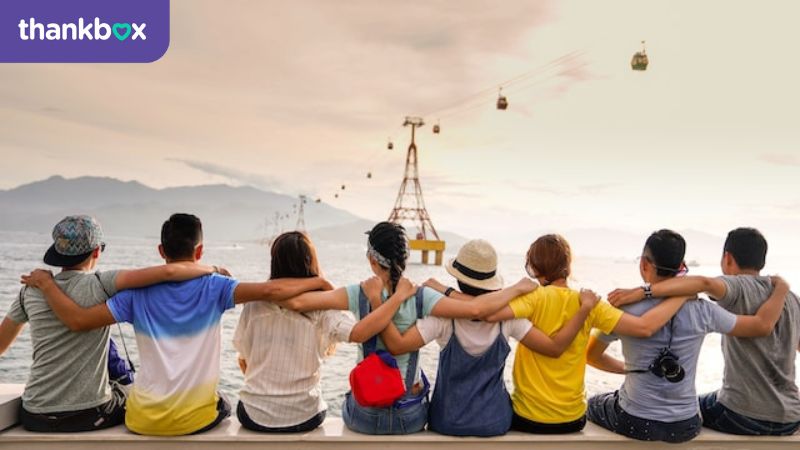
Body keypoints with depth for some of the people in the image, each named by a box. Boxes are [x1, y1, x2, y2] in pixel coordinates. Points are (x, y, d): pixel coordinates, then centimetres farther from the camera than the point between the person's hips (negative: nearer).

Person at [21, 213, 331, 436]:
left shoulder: (138, 293, -8)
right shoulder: (213, 287, -13)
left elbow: (78, 320, -9)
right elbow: (269, 291, -24)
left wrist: (45, 283, 5)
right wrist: (317, 282, -11)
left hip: (144, 420, 2)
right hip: (196, 418, -1)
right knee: (222, 407, 35)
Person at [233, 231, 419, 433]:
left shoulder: (255, 304, -9)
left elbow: (243, 360, 1)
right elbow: (358, 333, -32)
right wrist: (399, 295, -21)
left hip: (255, 416, 1)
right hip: (303, 418, -1)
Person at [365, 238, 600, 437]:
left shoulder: (445, 316, -21)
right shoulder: (508, 316, -15)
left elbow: (397, 345, -30)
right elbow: (555, 347, -14)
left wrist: (376, 300, -24)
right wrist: (585, 307, -9)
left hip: (448, 422, -2)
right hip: (495, 421, 2)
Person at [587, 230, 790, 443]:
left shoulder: (625, 310, -17)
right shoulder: (702, 311, -13)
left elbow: (591, 356, -3)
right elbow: (763, 325, 0)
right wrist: (781, 288, 16)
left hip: (635, 424, -3)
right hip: (685, 427, 3)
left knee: (591, 405, 29)